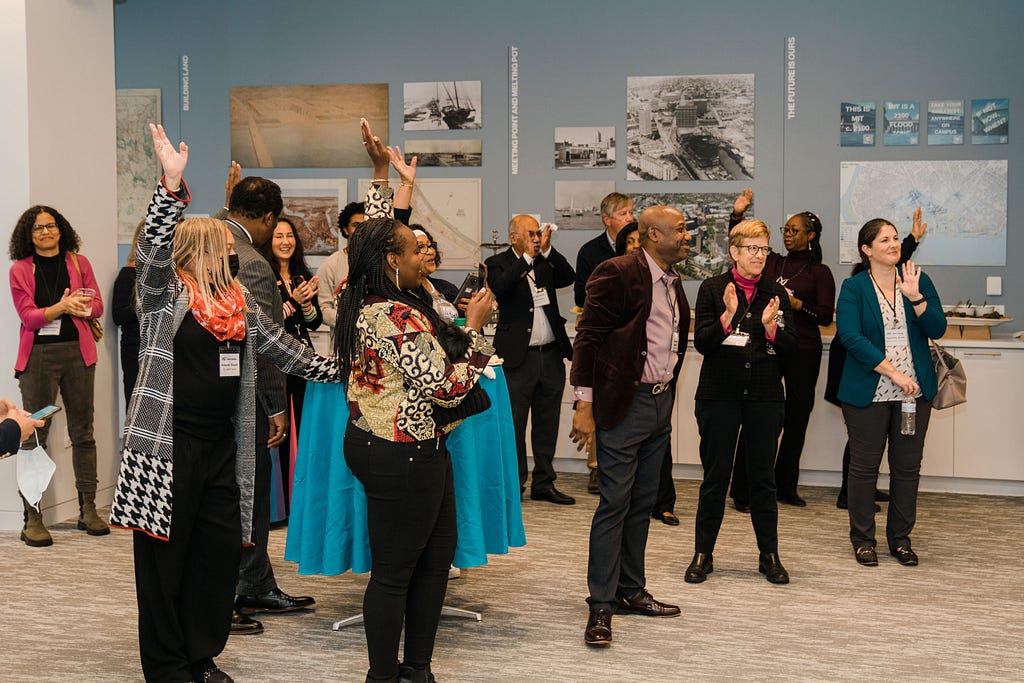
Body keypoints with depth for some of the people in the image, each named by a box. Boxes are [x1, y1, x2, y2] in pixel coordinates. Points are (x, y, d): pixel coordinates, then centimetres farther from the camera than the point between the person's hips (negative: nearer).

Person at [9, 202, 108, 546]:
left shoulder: (79, 263, 10)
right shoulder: (20, 270, 2)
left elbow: (97, 306, 7)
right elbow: (28, 315, -6)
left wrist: (78, 306, -14)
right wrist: (61, 306, -21)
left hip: (77, 353, 3)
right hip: (38, 356, -3)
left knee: (83, 431, 7)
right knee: (35, 436, -4)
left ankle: (88, 510, 16)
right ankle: (32, 518, -1)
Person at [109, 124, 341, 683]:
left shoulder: (239, 301, 16)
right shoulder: (164, 292, -3)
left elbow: (280, 345, 22)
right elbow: (154, 248, -20)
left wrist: (335, 371, 20)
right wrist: (171, 185, -31)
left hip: (223, 443, 7)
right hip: (169, 442, -6)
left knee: (220, 551, 9)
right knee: (165, 553, 1)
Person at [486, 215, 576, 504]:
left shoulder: (546, 261, 11)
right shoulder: (498, 264, -1)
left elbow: (569, 277, -4)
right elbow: (501, 286, -21)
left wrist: (547, 250, -12)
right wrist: (527, 257, -19)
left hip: (551, 355, 5)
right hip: (518, 358, -5)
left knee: (547, 426, 12)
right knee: (514, 425, 2)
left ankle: (544, 483, 21)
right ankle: (514, 484, 12)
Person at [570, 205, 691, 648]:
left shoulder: (672, 282, 13)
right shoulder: (617, 273, -12)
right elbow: (588, 337, -14)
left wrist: (669, 394, 13)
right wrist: (584, 406, -17)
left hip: (661, 402, 8)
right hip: (625, 403, -8)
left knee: (643, 504, 14)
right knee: (615, 503, -5)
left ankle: (631, 591, 24)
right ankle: (600, 606, 2)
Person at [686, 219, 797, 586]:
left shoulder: (776, 293, 7)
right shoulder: (712, 288, 0)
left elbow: (791, 347, 4)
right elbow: (701, 342, -7)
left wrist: (770, 325, -14)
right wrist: (727, 315, -22)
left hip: (765, 395, 2)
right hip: (719, 394, -2)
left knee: (763, 476, 7)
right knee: (715, 475, 3)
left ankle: (769, 556, 17)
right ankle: (702, 555, 13)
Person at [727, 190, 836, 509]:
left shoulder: (820, 272, 3)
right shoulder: (772, 262, 11)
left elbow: (826, 316, -3)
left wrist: (797, 304, -17)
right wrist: (737, 215, 4)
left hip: (803, 353, -1)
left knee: (797, 418, 8)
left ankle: (785, 487, 22)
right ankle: (742, 491, -4)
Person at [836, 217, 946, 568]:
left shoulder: (917, 279, 6)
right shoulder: (853, 288, -3)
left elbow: (937, 329, 0)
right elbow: (851, 338, -15)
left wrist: (916, 297, -17)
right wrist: (894, 373, -20)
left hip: (915, 391, 3)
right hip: (869, 392, -3)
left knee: (908, 467, 8)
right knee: (864, 466, 4)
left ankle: (900, 538, 20)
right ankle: (862, 539, 16)